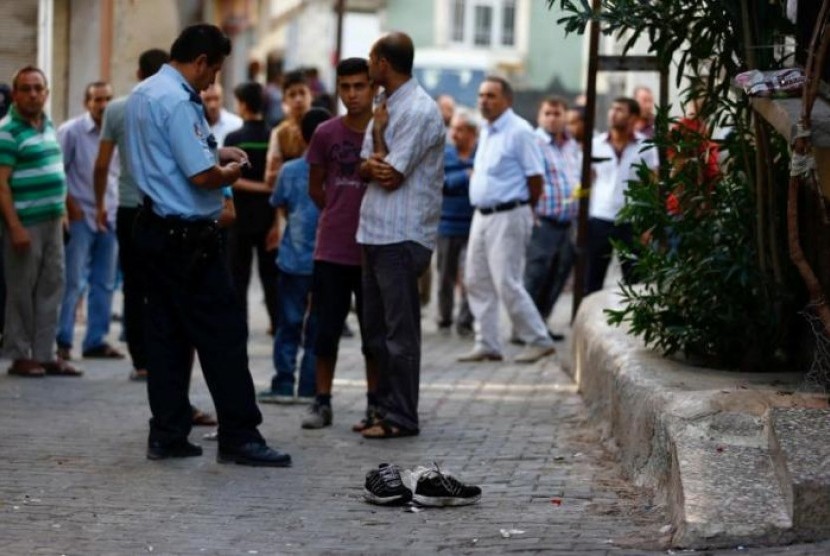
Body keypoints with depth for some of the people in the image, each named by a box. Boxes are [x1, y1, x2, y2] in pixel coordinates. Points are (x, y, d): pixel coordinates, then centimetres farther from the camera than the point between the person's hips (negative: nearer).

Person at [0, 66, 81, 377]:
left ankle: (45, 354, 14)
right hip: (25, 224, -8)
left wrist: (61, 211, 17)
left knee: (51, 289, 9)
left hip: (52, 221, 8)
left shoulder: (48, 125, 13)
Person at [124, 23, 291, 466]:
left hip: (156, 227, 10)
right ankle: (239, 437, -2)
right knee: (223, 334, -5)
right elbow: (202, 175, -23)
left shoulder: (143, 93, 14)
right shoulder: (177, 102, -19)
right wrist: (229, 173, -4)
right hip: (187, 235, -10)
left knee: (167, 333, 11)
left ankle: (167, 435, 13)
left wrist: (214, 151, 21)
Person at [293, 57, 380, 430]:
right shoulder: (326, 134, 2)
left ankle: (374, 404, 13)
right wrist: (340, 215, 10)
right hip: (331, 250, 2)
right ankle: (322, 402, 12)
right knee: (326, 328, 5)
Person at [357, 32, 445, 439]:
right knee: (376, 330, 13)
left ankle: (401, 418, 0)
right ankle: (386, 408, 21)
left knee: (399, 330, -5)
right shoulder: (387, 108, 16)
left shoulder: (419, 111, -14)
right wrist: (372, 166, -10)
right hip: (376, 233, 10)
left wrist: (378, 133, -5)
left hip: (402, 237, -10)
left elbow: (391, 176, -17)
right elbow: (365, 168, 12)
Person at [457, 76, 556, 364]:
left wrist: (526, 210, -2)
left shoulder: (519, 131, -12)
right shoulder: (486, 132, 15)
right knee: (477, 281, 8)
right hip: (482, 215, 9)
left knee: (507, 283, -10)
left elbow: (535, 176, -12)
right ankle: (487, 345, 14)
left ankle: (538, 341, 1)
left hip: (507, 217, -9)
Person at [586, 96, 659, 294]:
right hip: (599, 220, 2)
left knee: (634, 281, 6)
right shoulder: (595, 145, 5)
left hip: (632, 222, -1)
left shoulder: (645, 147, 0)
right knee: (592, 281, 5)